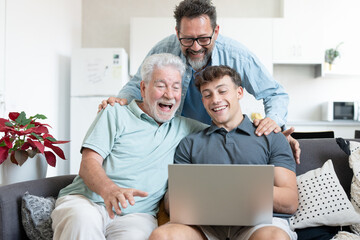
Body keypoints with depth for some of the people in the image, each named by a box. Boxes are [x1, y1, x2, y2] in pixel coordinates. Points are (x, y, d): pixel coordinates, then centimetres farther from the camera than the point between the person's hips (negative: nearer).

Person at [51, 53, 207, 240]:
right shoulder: (115, 114, 10)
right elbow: (88, 163, -2)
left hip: (136, 212, 1)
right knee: (81, 220, -36)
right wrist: (109, 190, -23)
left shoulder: (183, 128, 21)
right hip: (86, 200, -1)